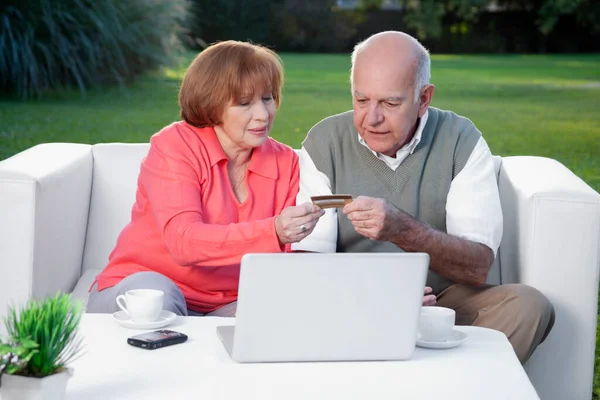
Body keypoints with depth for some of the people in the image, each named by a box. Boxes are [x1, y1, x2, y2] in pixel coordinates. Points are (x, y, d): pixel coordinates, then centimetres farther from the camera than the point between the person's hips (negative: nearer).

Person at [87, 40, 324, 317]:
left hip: (226, 308, 4)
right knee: (153, 291, -38)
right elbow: (184, 242, -26)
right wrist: (272, 233, -40)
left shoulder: (285, 163, 3)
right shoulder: (173, 146, -10)